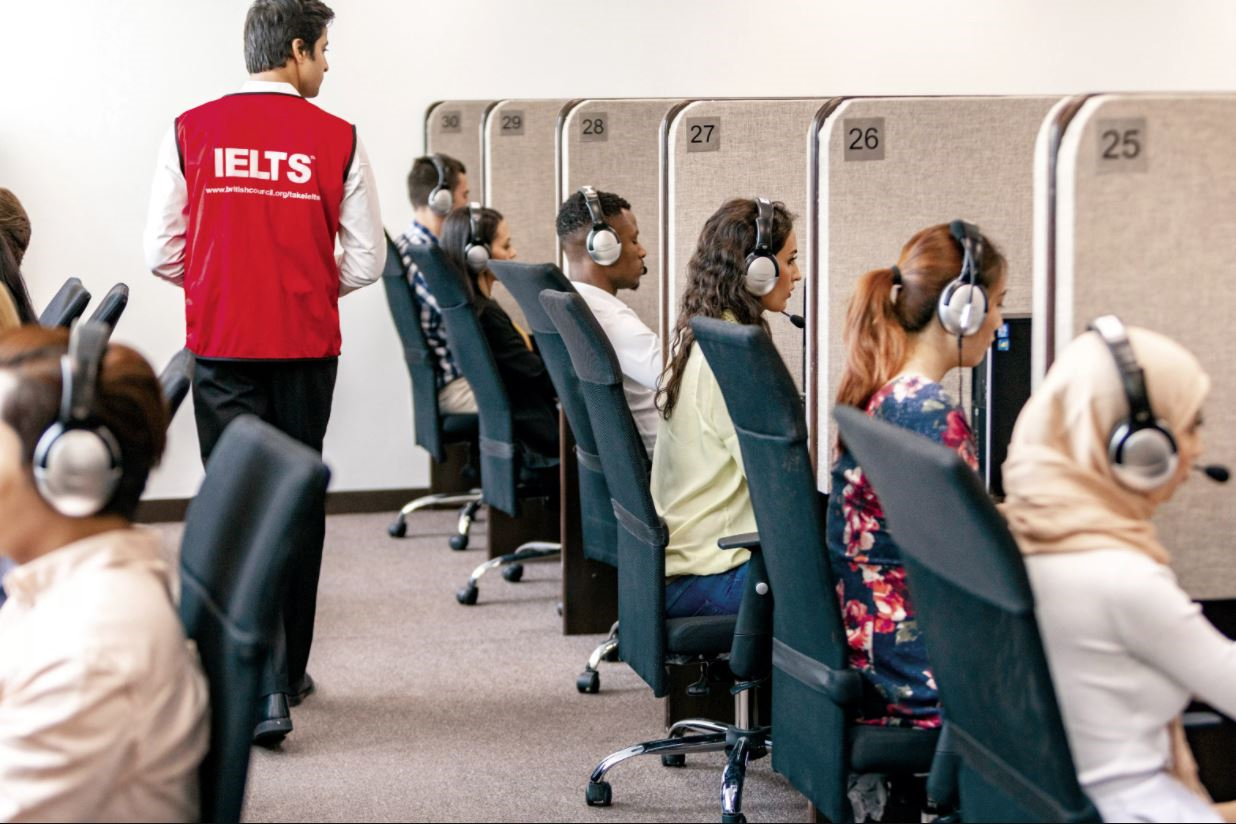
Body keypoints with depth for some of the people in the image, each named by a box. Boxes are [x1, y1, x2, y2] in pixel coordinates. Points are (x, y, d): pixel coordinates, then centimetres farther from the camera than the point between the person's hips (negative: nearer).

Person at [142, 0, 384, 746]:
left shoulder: (192, 132, -2)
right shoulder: (337, 139, -3)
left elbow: (163, 253, -1)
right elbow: (367, 260, -2)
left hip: (222, 347, 0)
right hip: (306, 347, 0)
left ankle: (262, 690, -9)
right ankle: (289, 670, 25)